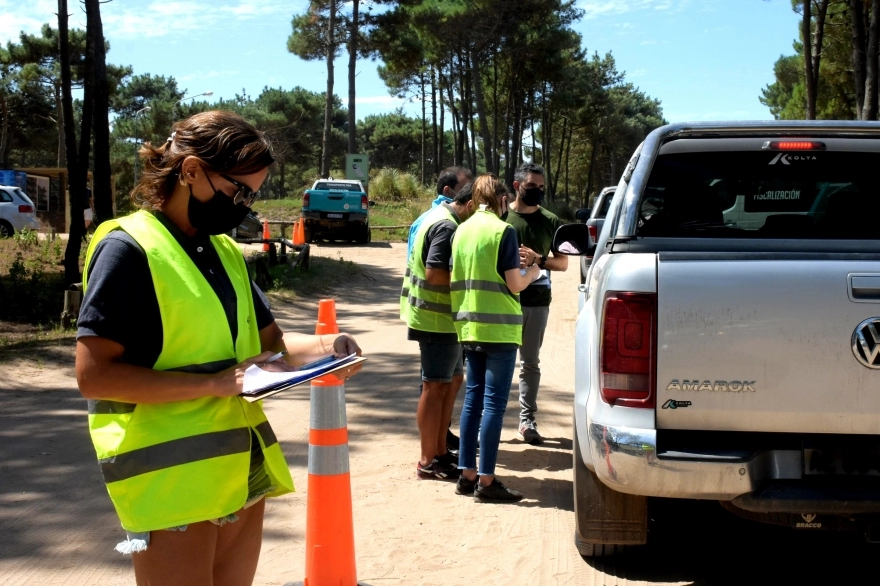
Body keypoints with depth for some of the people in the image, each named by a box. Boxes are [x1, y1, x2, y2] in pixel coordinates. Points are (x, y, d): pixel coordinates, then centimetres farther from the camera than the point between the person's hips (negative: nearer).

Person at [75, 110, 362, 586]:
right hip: (169, 474, -8)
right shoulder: (129, 248, -13)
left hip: (238, 467, 8)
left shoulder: (224, 251, 12)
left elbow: (268, 340, 19)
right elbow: (93, 375, -19)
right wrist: (215, 382, -22)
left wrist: (323, 347, -3)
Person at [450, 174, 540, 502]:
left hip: (469, 326, 7)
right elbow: (514, 284, -10)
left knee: (473, 398, 12)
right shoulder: (503, 231, -10)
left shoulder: (462, 231, 9)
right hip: (498, 327, -7)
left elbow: (458, 279, 13)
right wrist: (532, 272, 8)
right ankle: (486, 481, -3)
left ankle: (467, 474, 15)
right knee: (494, 402, -3)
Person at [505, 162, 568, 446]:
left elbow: (563, 262, 6)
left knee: (530, 363, 9)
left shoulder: (550, 221, 4)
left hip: (537, 302, 2)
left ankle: (527, 420, 16)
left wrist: (538, 260, -12)